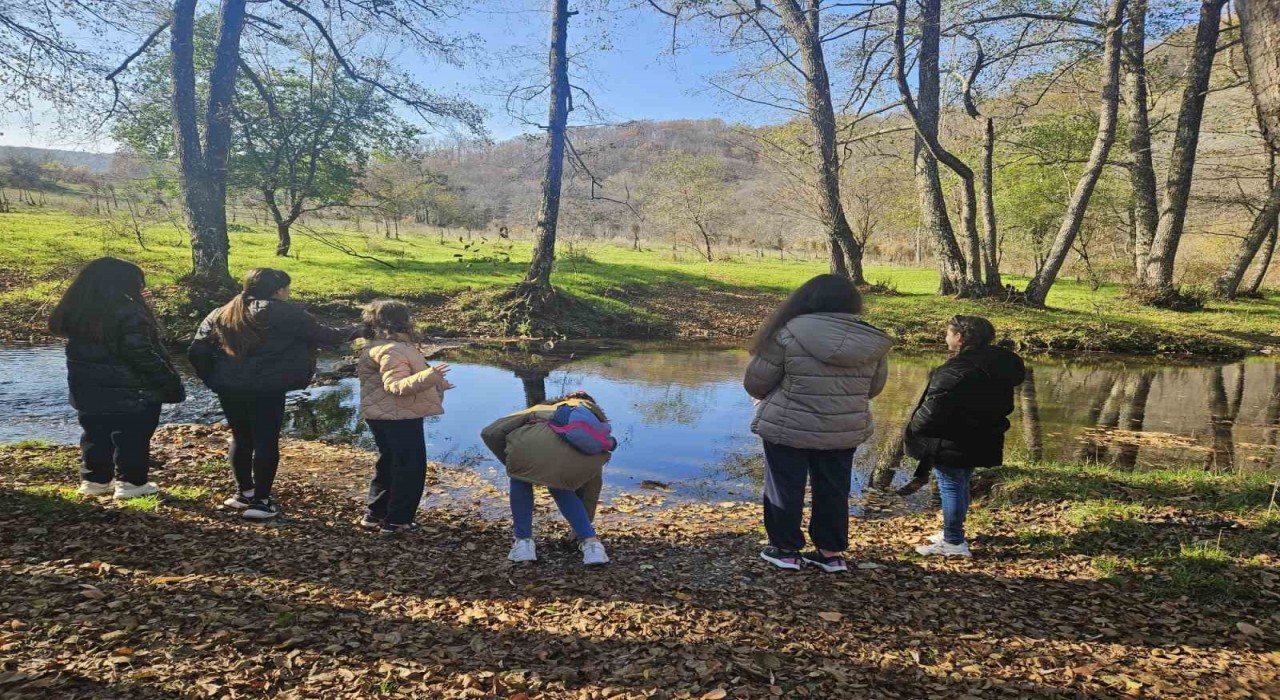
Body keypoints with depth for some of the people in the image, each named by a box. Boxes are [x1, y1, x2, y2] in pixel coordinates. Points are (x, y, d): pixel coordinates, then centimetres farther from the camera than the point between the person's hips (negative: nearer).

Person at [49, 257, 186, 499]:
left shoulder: (74, 311, 1)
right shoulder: (128, 314, -23)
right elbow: (145, 357, -22)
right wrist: (172, 386, -14)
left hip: (88, 391, 7)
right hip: (131, 392, -7)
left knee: (96, 436, 19)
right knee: (132, 438, 7)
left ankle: (94, 480, 28)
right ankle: (131, 483, 16)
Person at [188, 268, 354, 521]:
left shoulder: (220, 315, 11)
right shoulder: (288, 314, -4)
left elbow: (197, 352, 6)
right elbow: (321, 334, 5)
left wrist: (212, 379, 16)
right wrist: (350, 333, 21)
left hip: (228, 389, 6)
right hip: (266, 391, -5)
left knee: (241, 438, 20)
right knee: (266, 442, 4)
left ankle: (244, 493, 30)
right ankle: (260, 502, 8)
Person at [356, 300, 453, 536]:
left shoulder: (378, 346, 13)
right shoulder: (391, 350, -21)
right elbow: (396, 386, -32)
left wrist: (436, 383, 28)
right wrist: (427, 377, -45)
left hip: (385, 416, 11)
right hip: (399, 418, -11)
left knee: (389, 464, 20)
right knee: (411, 468, -1)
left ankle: (374, 515, 27)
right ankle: (396, 521, 4)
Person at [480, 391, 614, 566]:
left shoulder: (542, 408, 42)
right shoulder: (595, 414, 44)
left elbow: (490, 433, 31)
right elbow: (593, 480, 48)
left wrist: (511, 464, 46)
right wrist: (586, 522, 60)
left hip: (534, 442, -1)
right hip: (585, 451, 2)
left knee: (521, 478, 34)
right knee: (560, 486, 35)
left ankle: (524, 543, 29)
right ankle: (591, 543, 25)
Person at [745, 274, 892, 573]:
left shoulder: (790, 331, -16)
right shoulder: (873, 341, -4)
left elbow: (756, 381, -9)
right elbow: (874, 388, 10)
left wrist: (767, 398, 13)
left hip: (788, 427, -3)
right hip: (845, 430, 4)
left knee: (785, 488, 13)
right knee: (832, 491, 17)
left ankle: (786, 550, 24)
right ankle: (831, 553, 27)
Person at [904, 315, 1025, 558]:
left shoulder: (955, 371, -24)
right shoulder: (1000, 364, 5)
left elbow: (932, 410, -24)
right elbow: (1004, 406, 15)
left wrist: (912, 431, -9)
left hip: (951, 442, -9)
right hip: (979, 441, 9)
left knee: (951, 488, 1)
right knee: (960, 486, 21)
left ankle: (953, 543, 6)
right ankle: (953, 533, 34)